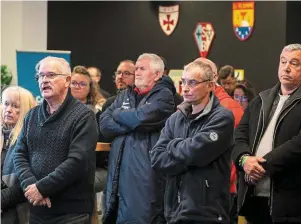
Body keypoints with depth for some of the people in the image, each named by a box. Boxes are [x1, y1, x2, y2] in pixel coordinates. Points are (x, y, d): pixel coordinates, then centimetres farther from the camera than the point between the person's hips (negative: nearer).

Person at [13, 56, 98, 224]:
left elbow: (78, 161, -16)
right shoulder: (32, 116, 12)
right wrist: (30, 184, -11)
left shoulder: (83, 116, -6)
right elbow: (20, 155, 7)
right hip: (37, 208, 5)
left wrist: (42, 187, -16)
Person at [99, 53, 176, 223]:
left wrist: (117, 114, 1)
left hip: (146, 176, -6)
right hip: (120, 173, 6)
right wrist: (133, 123, -10)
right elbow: (104, 125, 4)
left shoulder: (164, 96, -2)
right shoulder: (124, 96, 16)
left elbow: (141, 117, -19)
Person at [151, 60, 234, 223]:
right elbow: (156, 159, 0)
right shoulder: (175, 119, 10)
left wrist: (173, 146, -2)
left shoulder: (222, 118, -8)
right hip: (175, 211, 5)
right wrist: (186, 155, -13)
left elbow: (196, 152, -20)